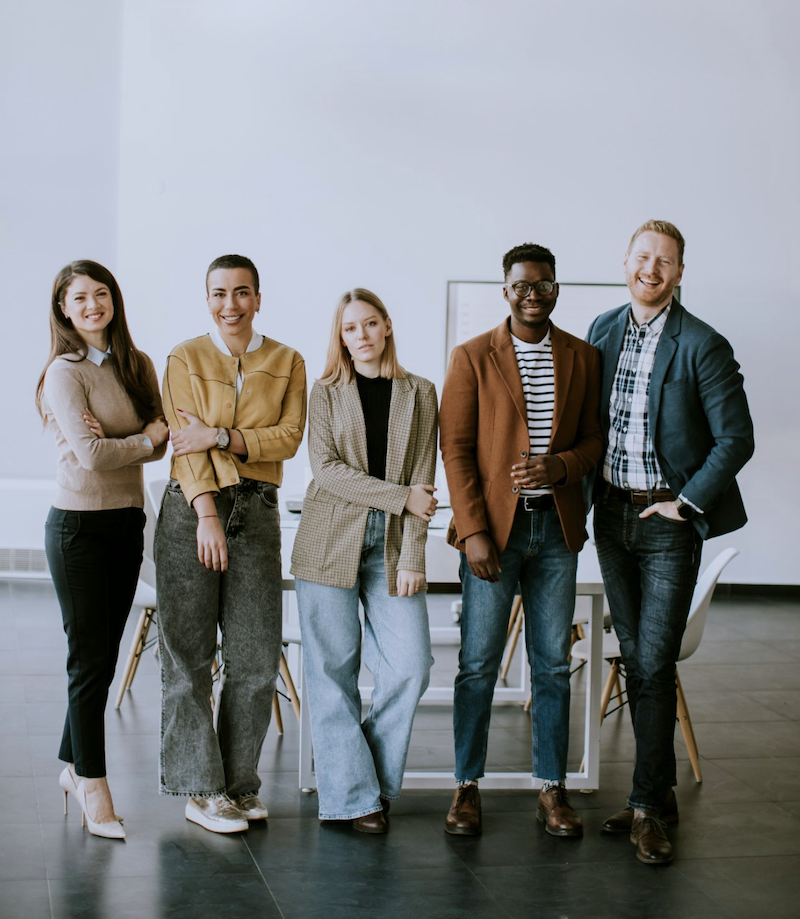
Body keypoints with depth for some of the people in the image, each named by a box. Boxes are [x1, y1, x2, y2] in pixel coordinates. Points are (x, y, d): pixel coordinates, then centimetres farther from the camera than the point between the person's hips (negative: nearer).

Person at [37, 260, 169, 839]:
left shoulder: (138, 366, 8)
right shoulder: (65, 372, -10)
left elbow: (161, 446, 4)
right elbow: (91, 454, -19)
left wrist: (118, 441, -14)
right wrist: (149, 436, -7)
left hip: (128, 521, 6)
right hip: (79, 525, -6)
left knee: (104, 654, 13)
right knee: (91, 657, -1)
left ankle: (74, 767, 28)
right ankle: (93, 790, 8)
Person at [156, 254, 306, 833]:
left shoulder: (288, 363, 10)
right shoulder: (185, 359, 4)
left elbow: (289, 437, -2)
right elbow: (186, 440, -5)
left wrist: (220, 436, -14)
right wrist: (208, 515, -16)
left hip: (257, 510, 2)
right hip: (192, 508, -2)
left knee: (258, 656, 2)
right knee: (189, 651, -1)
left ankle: (240, 781, 16)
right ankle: (202, 790, 7)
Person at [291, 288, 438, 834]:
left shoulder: (419, 394, 9)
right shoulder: (327, 393, 7)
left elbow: (423, 479, 3)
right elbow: (327, 468, -5)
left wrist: (412, 556, -5)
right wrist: (399, 496, -11)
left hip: (392, 544, 1)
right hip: (331, 542, -1)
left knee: (411, 666, -7)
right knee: (334, 670, -2)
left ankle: (379, 780, 12)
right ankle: (353, 793, 7)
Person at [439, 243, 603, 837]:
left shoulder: (583, 358, 9)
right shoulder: (473, 357, 0)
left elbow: (595, 437, 12)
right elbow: (456, 449, -4)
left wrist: (562, 466, -11)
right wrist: (473, 531, -12)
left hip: (557, 527, 3)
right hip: (493, 526, -3)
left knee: (553, 665, 8)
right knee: (478, 664, 1)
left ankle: (553, 789, 18)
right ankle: (468, 788, 12)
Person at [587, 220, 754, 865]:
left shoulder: (702, 346, -11)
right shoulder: (603, 330, 6)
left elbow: (735, 440, -10)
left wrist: (686, 503, -10)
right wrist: (592, 484, 9)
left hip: (668, 522, -5)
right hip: (612, 515, 6)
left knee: (655, 666, -6)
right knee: (634, 660, 11)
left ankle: (647, 807, 3)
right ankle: (662, 791, 23)